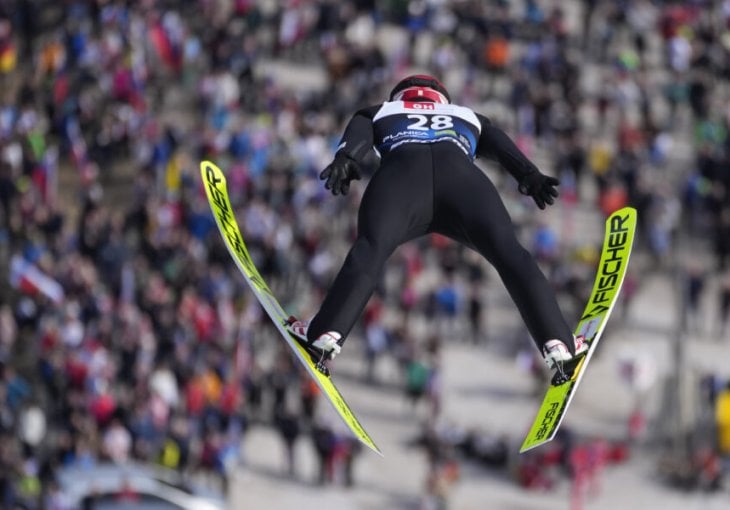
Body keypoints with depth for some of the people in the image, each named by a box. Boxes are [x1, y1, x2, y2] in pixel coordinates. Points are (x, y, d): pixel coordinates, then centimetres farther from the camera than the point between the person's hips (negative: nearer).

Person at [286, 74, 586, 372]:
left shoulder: (379, 113, 42)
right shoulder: (468, 117, 44)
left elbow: (357, 136, 18)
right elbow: (503, 147, 24)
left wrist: (344, 160, 0)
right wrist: (530, 176, 8)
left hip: (400, 173, 0)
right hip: (463, 178, 0)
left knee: (370, 250, -14)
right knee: (509, 254, -8)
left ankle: (327, 334, -34)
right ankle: (555, 342, -24)